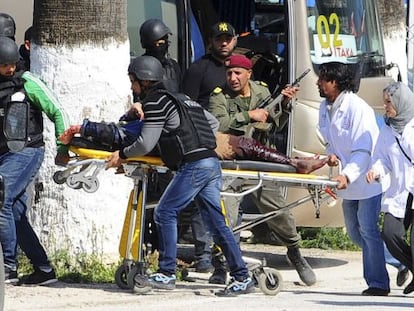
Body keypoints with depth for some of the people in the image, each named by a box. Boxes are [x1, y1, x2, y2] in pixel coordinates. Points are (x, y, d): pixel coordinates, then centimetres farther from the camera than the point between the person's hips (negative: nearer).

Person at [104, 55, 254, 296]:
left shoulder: (155, 103, -5)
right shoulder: (180, 99, 23)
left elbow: (146, 144, -9)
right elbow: (213, 122, 31)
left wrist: (122, 155, 6)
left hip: (194, 165, -9)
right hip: (212, 162, 9)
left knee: (165, 213, -3)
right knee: (216, 221, 7)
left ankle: (167, 274, -5)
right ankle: (243, 278, 4)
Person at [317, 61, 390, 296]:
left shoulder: (357, 108, -22)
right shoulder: (326, 108, 4)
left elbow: (362, 151, -28)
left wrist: (347, 175, -41)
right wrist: (332, 153, -6)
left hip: (368, 178, -9)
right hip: (349, 180, 9)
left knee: (368, 229, -9)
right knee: (354, 231, 14)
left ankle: (378, 283, -2)